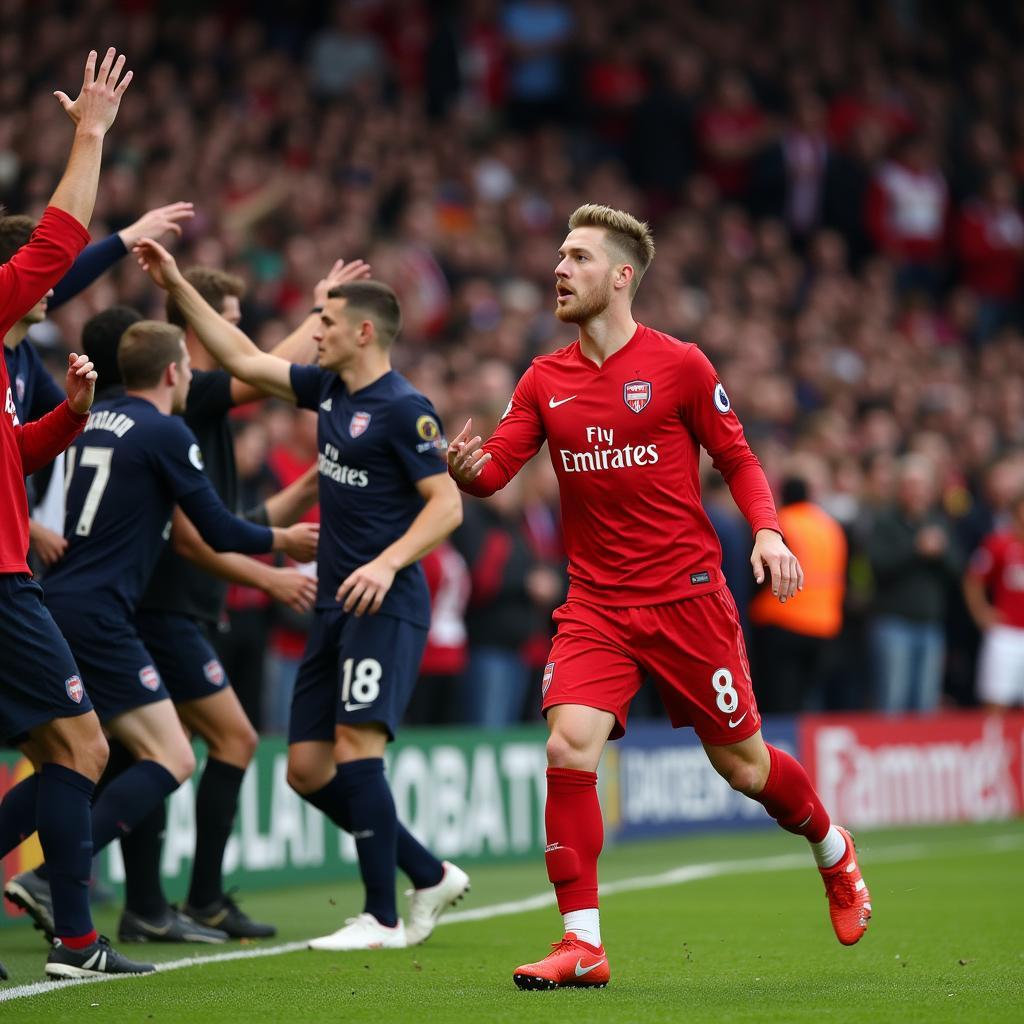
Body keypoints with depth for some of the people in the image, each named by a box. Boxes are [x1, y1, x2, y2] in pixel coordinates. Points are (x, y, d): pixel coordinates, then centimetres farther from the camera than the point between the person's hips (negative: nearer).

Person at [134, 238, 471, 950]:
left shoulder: (404, 409, -11)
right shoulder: (329, 389, 13)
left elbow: (447, 504, -14)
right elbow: (244, 359, 22)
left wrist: (388, 563, -26)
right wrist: (178, 287, 19)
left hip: (385, 604, -9)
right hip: (335, 605, 9)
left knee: (356, 743, -18)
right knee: (307, 767, 5)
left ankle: (382, 918, -13)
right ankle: (431, 877, 16)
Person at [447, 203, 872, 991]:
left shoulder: (678, 365, -5)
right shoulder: (544, 380, 5)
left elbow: (738, 459, 2)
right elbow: (496, 467, -2)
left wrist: (767, 531, -15)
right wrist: (467, 468, -25)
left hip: (687, 595, -2)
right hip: (596, 605, 3)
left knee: (741, 762, 7)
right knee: (569, 747, -18)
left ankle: (834, 852, 39)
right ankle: (583, 944, -13)